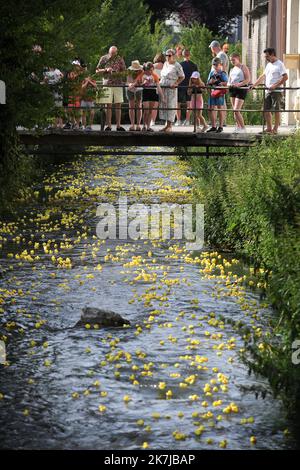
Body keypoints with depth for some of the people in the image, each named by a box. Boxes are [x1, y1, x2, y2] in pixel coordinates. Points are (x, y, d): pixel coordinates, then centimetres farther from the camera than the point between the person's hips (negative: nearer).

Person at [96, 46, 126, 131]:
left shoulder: (120, 59, 7)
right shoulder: (103, 58, 5)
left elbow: (124, 71, 10)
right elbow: (97, 71, 6)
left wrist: (118, 73, -11)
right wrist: (106, 70, -10)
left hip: (118, 84, 1)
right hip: (107, 84, -1)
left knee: (118, 105, 0)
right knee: (109, 105, -3)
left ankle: (118, 125, 4)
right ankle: (108, 125, 0)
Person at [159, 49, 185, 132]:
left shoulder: (177, 65, -5)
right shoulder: (165, 64, 15)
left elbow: (182, 77, -3)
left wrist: (176, 84, -15)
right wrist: (160, 82, 14)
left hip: (171, 88, -7)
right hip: (163, 87, 7)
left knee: (170, 106, -6)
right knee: (164, 105, 6)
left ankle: (169, 125, -5)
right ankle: (166, 124, 11)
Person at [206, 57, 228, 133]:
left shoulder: (222, 73, -3)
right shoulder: (211, 73, 14)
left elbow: (225, 83, -9)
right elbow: (208, 82, 16)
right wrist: (210, 82, -4)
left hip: (220, 93, -6)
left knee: (220, 109, 0)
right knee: (212, 109, 7)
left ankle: (220, 127, 5)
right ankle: (213, 126, 16)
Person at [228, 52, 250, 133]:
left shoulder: (243, 67, -1)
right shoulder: (232, 70, 20)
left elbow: (247, 79, -10)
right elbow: (229, 80, 21)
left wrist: (239, 84, -24)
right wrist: (229, 84, -2)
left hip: (241, 89, -8)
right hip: (233, 90, 8)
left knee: (236, 110, -15)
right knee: (234, 110, 6)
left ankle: (243, 128, -9)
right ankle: (238, 127, 13)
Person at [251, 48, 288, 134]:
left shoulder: (279, 64, -9)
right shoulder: (269, 65, 18)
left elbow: (285, 77, -17)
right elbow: (263, 76, 25)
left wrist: (275, 85, -21)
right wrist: (254, 85, 17)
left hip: (277, 91, -9)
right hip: (268, 91, 9)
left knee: (276, 110, -4)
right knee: (266, 110, 6)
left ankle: (275, 129, 0)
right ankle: (269, 128, 13)